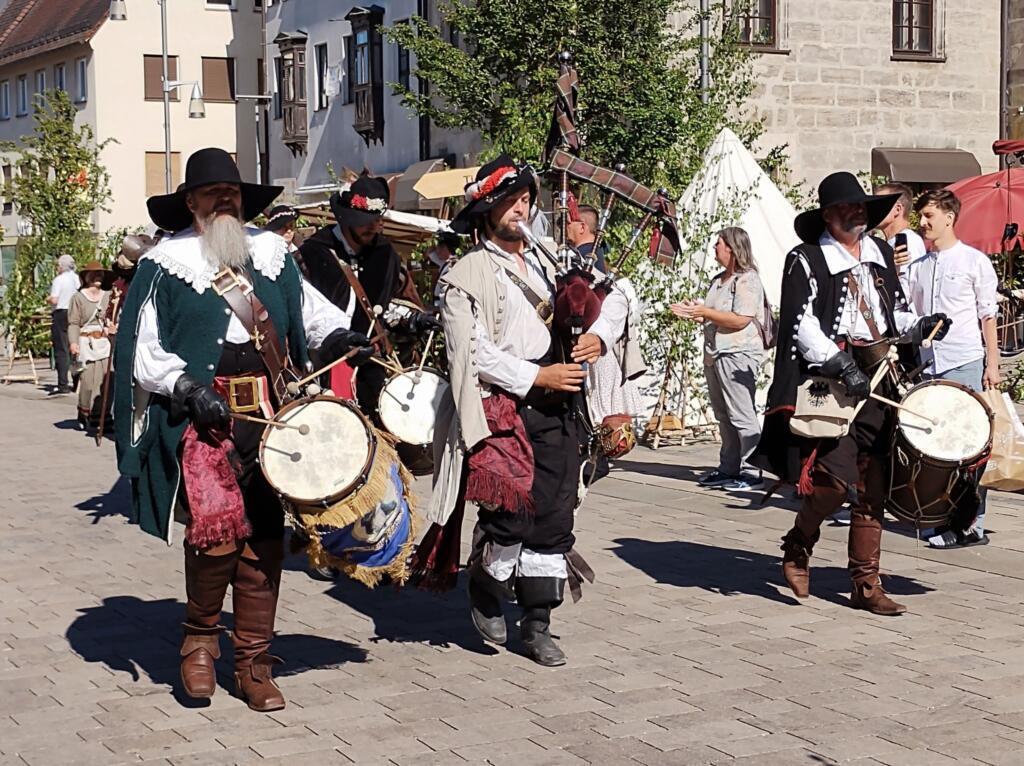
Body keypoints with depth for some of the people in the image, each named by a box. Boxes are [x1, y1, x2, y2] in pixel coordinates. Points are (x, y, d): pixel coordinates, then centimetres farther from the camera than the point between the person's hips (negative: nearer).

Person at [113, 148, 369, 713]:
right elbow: (143, 350, 1)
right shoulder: (166, 263, 3)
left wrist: (343, 336, 5)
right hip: (202, 413, -4)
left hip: (270, 412, 4)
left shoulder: (270, 253, 16)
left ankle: (253, 663, 15)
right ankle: (200, 635, 6)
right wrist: (189, 387, -13)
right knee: (216, 525, -20)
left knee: (265, 534, 4)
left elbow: (308, 307, 25)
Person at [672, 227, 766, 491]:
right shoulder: (718, 280, 19)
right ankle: (729, 469, 17)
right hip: (714, 354, 10)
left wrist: (704, 312, -17)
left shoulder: (747, 280, -10)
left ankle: (753, 471, -6)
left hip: (738, 354, -10)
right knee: (723, 416, 12)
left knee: (742, 415, -9)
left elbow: (740, 320, -19)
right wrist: (693, 312, 9)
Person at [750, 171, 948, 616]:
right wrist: (842, 367, -20)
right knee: (836, 477, -16)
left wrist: (919, 326, 3)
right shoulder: (806, 261, -3)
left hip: (879, 381, 6)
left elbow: (896, 309, 25)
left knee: (873, 487, 6)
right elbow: (802, 325, -10)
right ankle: (797, 548, 13)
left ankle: (866, 586, 13)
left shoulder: (881, 253, 16)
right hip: (830, 380, -6)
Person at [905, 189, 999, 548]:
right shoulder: (917, 266, 14)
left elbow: (988, 316, 0)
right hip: (928, 365, 5)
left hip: (965, 364, -5)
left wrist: (992, 364, -5)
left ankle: (973, 524, 1)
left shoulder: (975, 261, 1)